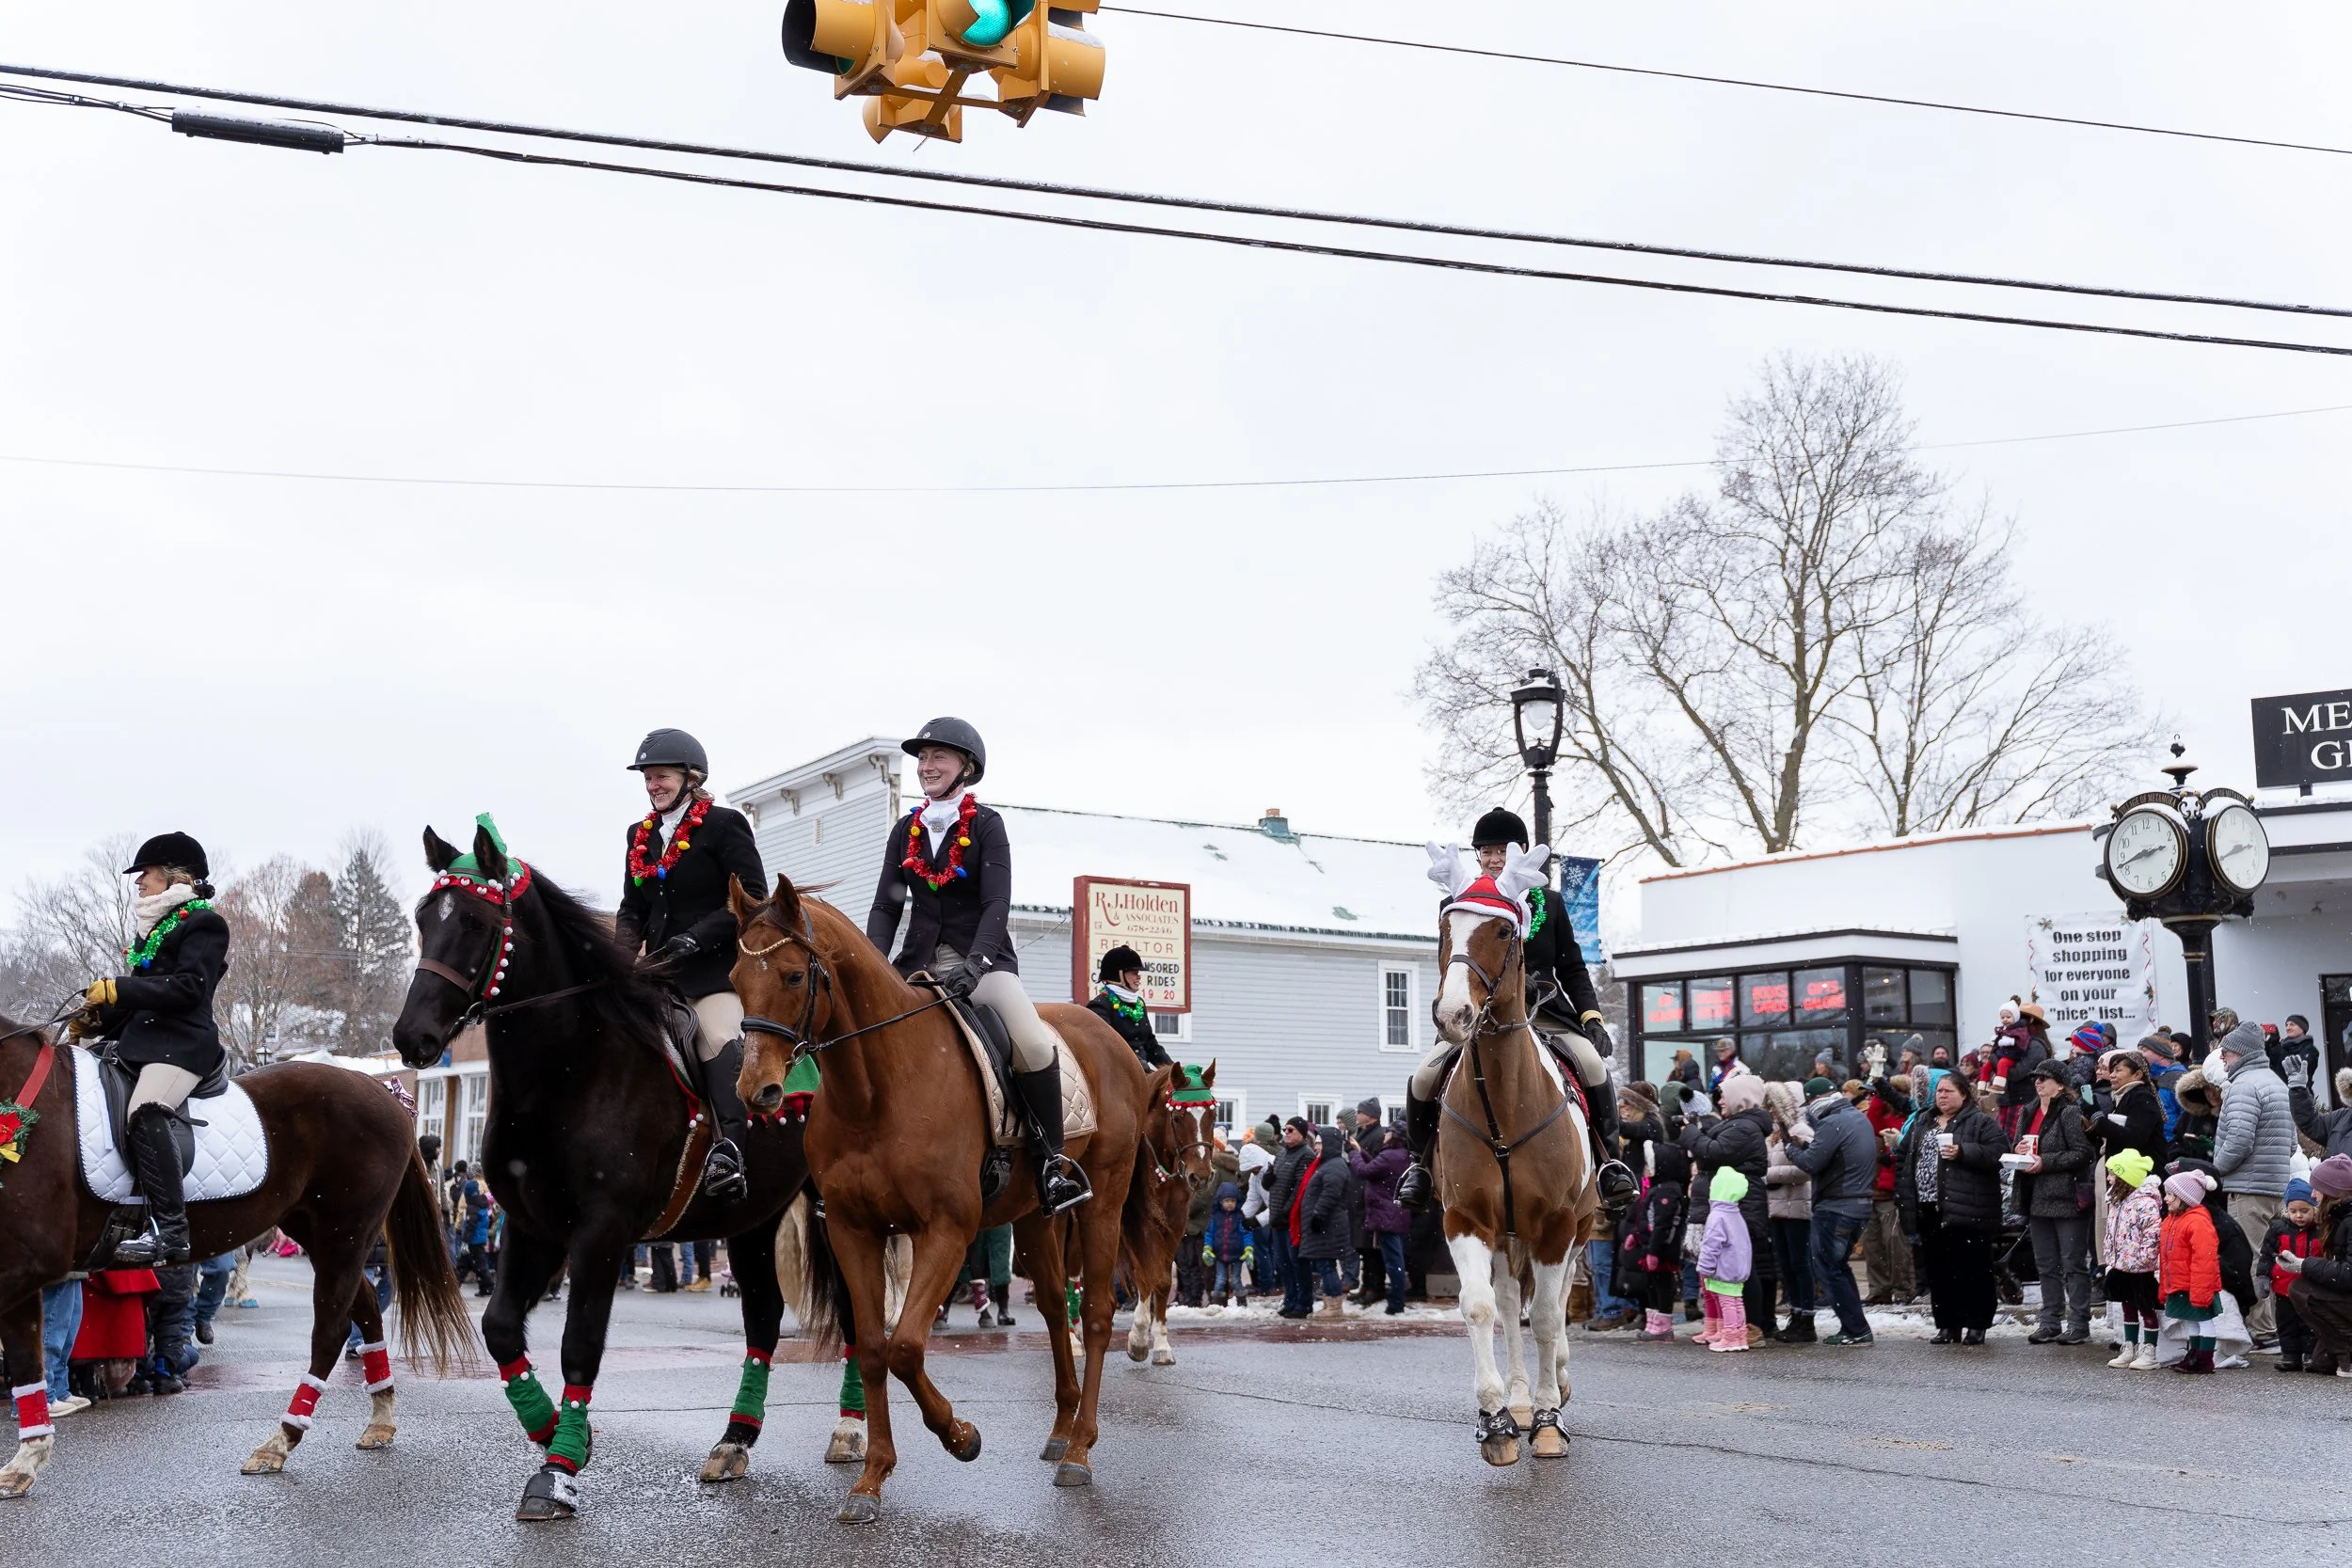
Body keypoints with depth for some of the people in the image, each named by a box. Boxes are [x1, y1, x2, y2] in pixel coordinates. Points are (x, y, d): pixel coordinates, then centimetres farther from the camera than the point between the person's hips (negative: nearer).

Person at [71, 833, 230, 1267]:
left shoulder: (202, 924, -3)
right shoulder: (154, 929, 25)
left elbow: (189, 987, -17)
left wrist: (120, 988, -17)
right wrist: (97, 1018, 9)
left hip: (181, 1043, -11)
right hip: (142, 1042, 11)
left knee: (145, 1113, -33)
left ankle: (169, 1230, -42)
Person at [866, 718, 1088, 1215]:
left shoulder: (986, 825, 0)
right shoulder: (905, 831, 13)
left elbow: (997, 903, -10)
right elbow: (886, 906, 8)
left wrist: (976, 962, -26)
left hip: (982, 959, -5)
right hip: (919, 962, 5)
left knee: (1033, 1043, -28)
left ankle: (1053, 1159, -13)